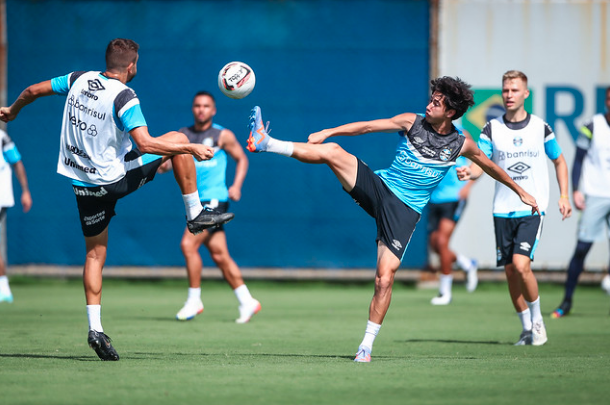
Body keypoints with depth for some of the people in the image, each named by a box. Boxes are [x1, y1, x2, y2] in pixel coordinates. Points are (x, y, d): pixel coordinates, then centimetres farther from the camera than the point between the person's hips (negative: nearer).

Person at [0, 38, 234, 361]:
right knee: (178, 139, 6)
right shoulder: (124, 97, -18)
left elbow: (34, 90, 13)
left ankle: (95, 327, 5)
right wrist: (192, 149, -20)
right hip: (115, 179, -6)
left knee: (95, 253, 14)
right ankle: (195, 214, 12)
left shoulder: (79, 79, 1)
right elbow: (145, 144, -27)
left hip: (83, 184, 6)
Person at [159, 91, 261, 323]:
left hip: (214, 199, -6)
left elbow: (242, 159, 10)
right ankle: (247, 302, 15)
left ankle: (194, 301, -9)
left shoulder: (223, 136, 1)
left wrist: (237, 185, -4)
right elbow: (170, 159, 8)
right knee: (219, 254, 7)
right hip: (196, 200, 6)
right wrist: (164, 164, -16)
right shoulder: (184, 135, 12)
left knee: (188, 244, -18)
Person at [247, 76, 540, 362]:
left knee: (385, 278, -13)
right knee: (332, 152, -23)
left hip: (405, 210, -1)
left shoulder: (461, 145, 3)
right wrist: (328, 132, -16)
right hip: (378, 187, 1)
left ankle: (367, 346, -3)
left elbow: (489, 166, 21)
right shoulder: (412, 123, 2)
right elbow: (367, 126, -4)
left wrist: (520, 191, 29)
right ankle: (264, 143, -28)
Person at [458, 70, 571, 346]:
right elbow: (481, 163, -5)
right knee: (510, 271, 4)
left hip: (533, 209, -2)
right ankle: (527, 328, 20)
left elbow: (559, 161, 14)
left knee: (521, 265, -18)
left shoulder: (540, 128, 1)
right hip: (503, 209, 3)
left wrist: (564, 195, 5)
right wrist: (469, 172, -28)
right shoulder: (491, 129, 2)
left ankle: (537, 319, 3)